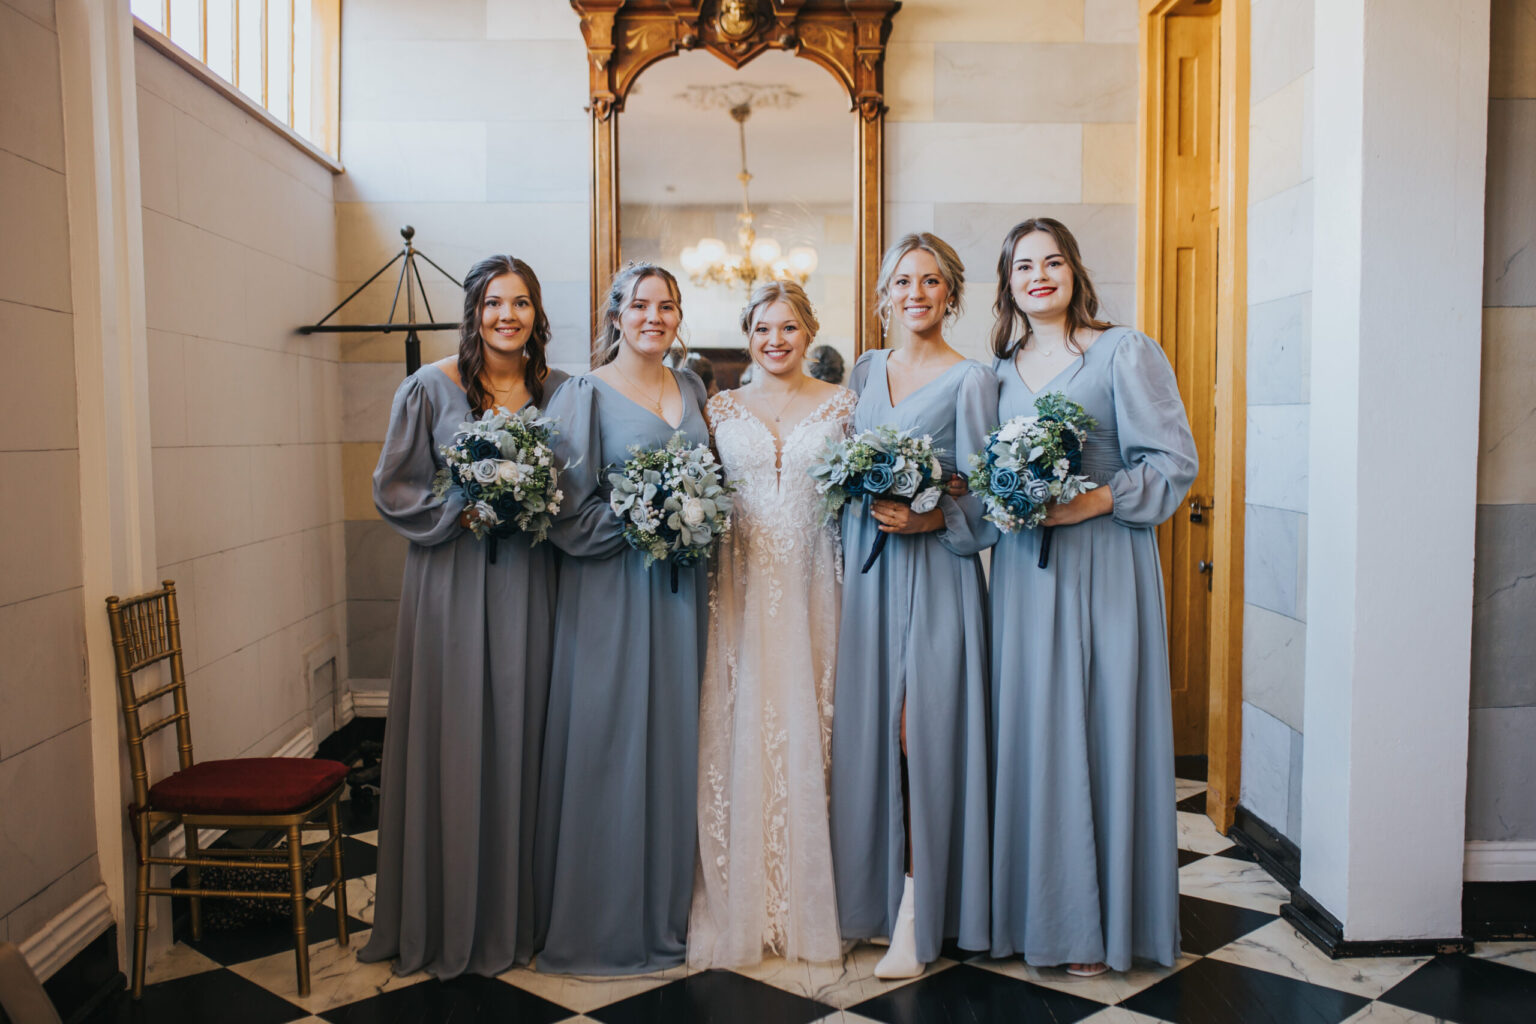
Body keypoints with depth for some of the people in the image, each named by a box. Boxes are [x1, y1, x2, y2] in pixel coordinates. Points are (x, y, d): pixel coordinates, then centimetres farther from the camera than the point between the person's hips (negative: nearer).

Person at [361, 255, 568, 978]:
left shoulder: (558, 391, 7)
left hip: (526, 585, 2)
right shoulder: (430, 387, 0)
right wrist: (461, 511, -13)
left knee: (518, 738, 6)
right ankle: (442, 921, 17)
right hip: (451, 581, -2)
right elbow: (394, 486, 0)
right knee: (450, 742, 1)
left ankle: (511, 916, 20)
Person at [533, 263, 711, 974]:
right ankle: (601, 922, 15)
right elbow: (570, 509, -9)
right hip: (611, 592, -5)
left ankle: (667, 909, 24)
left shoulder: (690, 388, 13)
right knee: (609, 743, 0)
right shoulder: (585, 393, -4)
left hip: (680, 590, 5)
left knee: (672, 740, 10)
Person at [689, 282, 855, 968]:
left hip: (813, 589, -1)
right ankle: (740, 906, 12)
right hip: (742, 592, 1)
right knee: (740, 734, 0)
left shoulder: (842, 405, 7)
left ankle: (809, 905, 16)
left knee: (808, 729, 2)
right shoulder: (721, 410, 9)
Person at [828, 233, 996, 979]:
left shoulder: (970, 379, -3)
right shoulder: (866, 370, 14)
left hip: (936, 570, -5)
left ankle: (918, 915, 4)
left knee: (922, 731, -7)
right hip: (867, 567, 5)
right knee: (867, 729, 7)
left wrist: (928, 518, -21)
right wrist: (859, 503, 6)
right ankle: (872, 896, 20)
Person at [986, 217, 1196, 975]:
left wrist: (1095, 501, -18)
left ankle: (1098, 923, 14)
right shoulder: (998, 368, 14)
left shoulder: (1125, 352, -1)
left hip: (1103, 565, -4)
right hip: (1022, 569, 4)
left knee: (1100, 731, 0)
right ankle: (1032, 910, 19)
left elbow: (1174, 462, -6)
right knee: (1025, 733, 5)